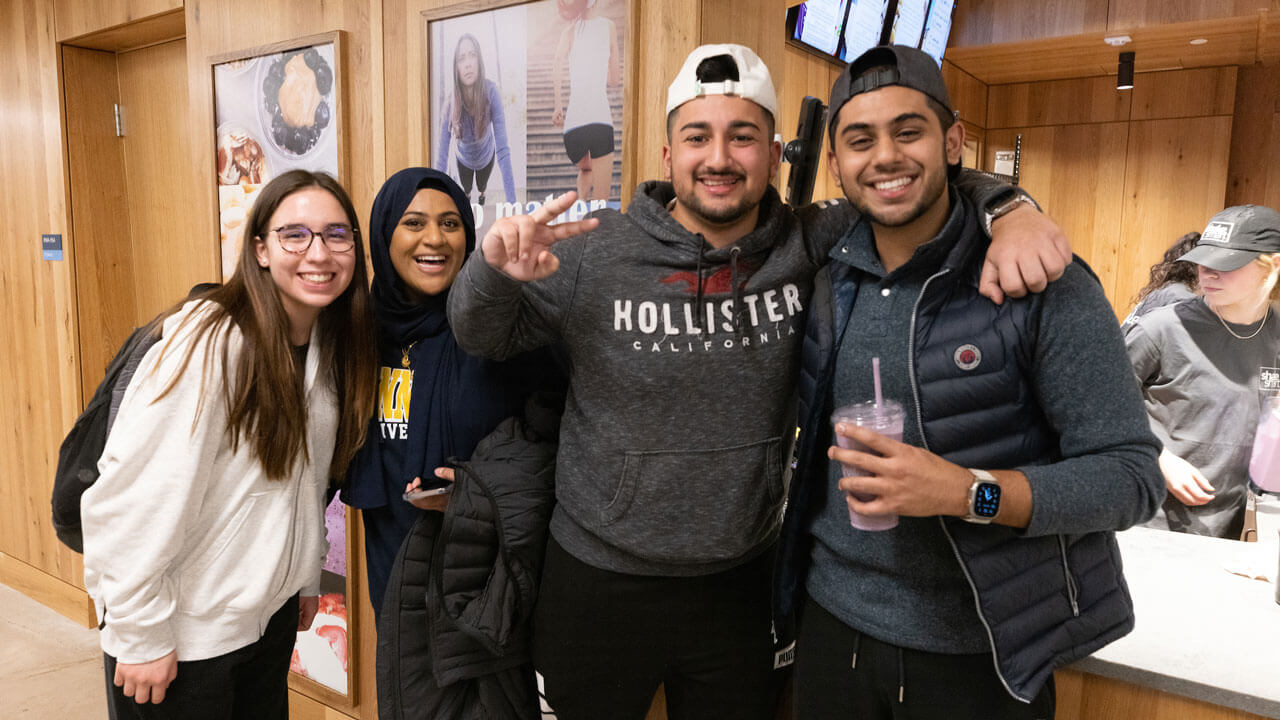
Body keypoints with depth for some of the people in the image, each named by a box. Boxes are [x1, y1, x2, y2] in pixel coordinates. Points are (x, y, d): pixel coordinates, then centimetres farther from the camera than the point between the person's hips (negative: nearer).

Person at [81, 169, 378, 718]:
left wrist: (307, 576, 14)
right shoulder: (209, 342, -23)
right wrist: (143, 635, -16)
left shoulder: (332, 345, 1)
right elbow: (129, 499, -22)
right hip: (185, 633, -7)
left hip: (271, 612, 7)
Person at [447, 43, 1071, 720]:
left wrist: (1015, 212, -18)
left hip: (740, 581, 2)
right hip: (600, 582, -1)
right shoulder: (594, 254, -13)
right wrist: (495, 270, -22)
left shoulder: (808, 247, -8)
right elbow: (482, 334, -1)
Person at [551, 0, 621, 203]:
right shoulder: (609, 26, 10)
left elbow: (557, 66, -9)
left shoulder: (569, 30, 10)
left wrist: (558, 106, -2)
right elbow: (615, 78, 13)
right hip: (600, 116, -2)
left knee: (586, 169, 29)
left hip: (574, 119, 2)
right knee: (601, 199, -3)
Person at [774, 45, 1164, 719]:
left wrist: (968, 491, -26)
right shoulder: (824, 280, -1)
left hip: (983, 657, -3)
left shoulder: (1046, 287, -13)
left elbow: (1131, 474, -14)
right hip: (833, 624, 4)